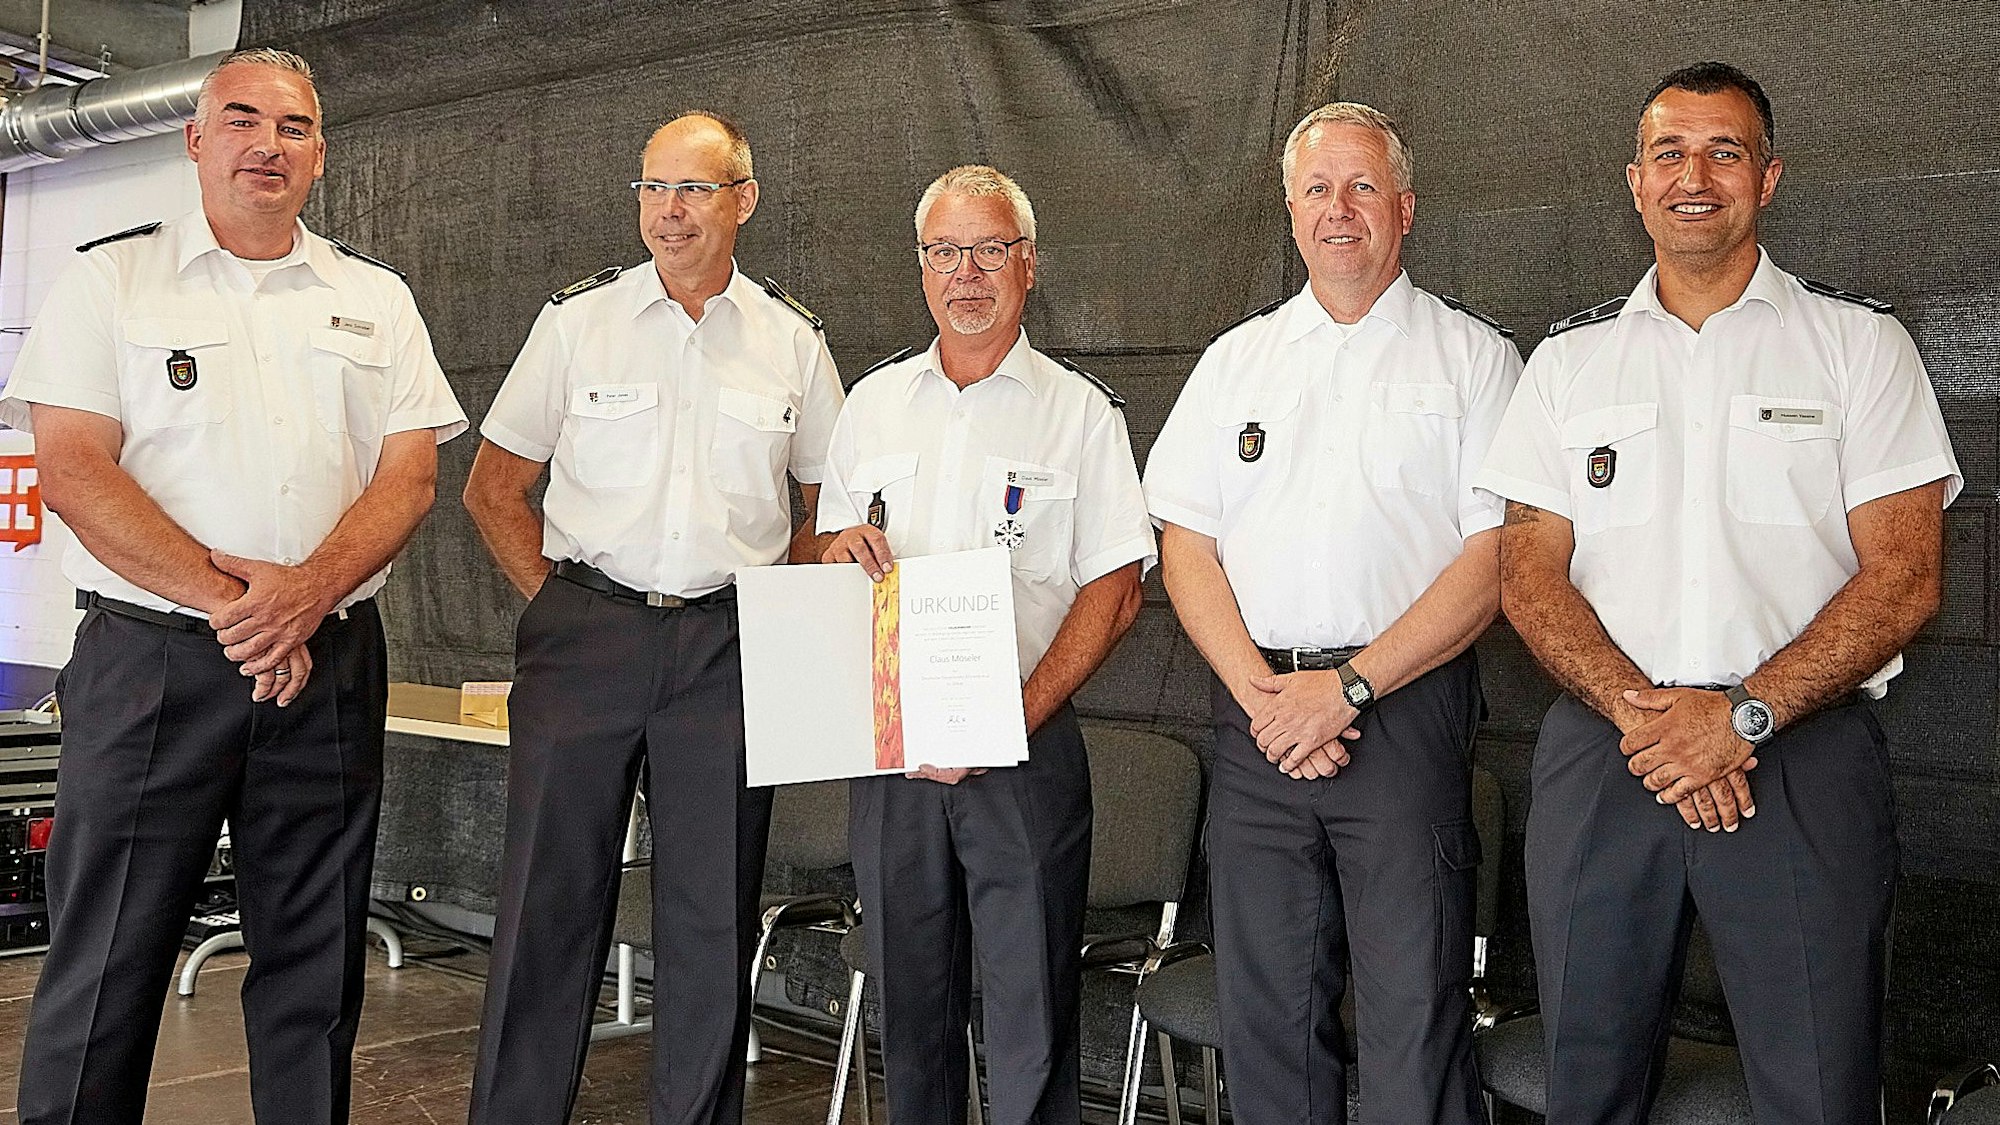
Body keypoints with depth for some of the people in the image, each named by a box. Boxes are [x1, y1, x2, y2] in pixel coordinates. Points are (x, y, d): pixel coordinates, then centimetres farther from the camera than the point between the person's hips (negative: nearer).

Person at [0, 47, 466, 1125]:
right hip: (148, 657, -2)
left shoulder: (376, 298, 13)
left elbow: (410, 473, 4)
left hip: (330, 661, 3)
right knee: (106, 964, 2)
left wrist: (308, 590, -14)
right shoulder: (111, 278, 5)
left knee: (317, 967, 8)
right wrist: (225, 596, -15)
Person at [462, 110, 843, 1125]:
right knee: (551, 898, 2)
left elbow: (831, 501, 17)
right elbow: (493, 487, 10)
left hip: (729, 649, 1)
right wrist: (554, 604, 2)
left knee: (716, 913, 6)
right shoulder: (578, 320, 4)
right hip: (584, 636, -1)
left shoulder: (793, 340, 7)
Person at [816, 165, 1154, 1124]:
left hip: (1025, 751, -3)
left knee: (1030, 1013, -3)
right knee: (909, 1000, 12)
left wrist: (1014, 719, -16)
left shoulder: (1080, 409, 0)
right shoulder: (873, 402, 12)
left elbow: (1113, 589, -5)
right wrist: (846, 545, -5)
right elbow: (832, 557, 20)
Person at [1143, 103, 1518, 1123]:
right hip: (1257, 710, 3)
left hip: (1407, 710, -3)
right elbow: (1185, 547, 8)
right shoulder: (1234, 360, 15)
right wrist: (1261, 693, -6)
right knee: (1264, 1006, 8)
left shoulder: (1472, 357, 4)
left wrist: (1347, 687, -12)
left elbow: (1493, 559, -5)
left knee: (1414, 1017, -3)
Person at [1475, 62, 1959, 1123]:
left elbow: (1903, 575, -2)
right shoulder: (1570, 358, 12)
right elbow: (1529, 570, 5)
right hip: (1601, 755, 2)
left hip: (1802, 760, -2)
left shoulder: (1859, 341, 6)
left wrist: (1743, 715, -14)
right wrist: (1639, 710, -11)